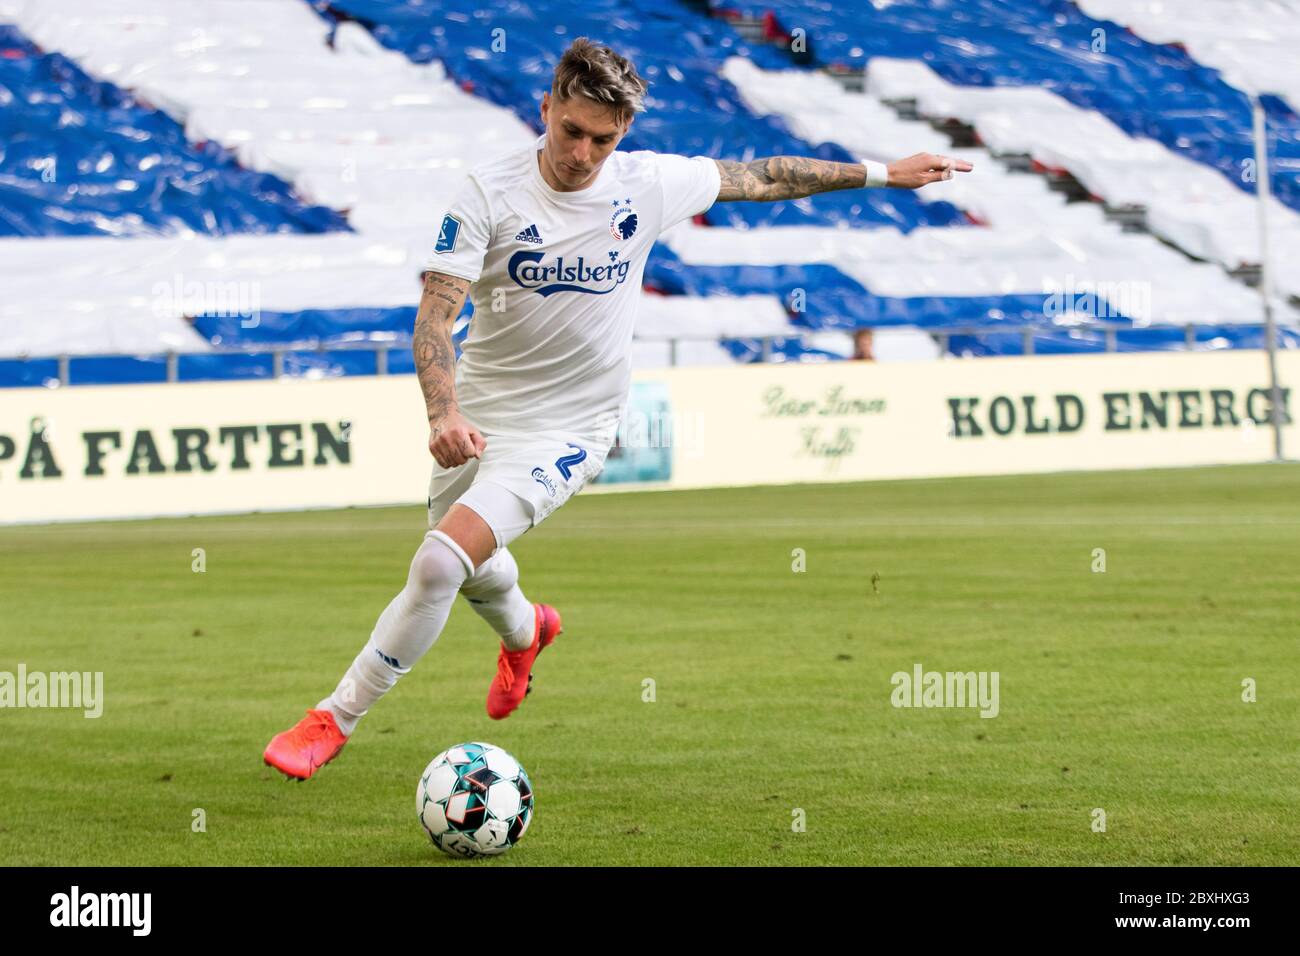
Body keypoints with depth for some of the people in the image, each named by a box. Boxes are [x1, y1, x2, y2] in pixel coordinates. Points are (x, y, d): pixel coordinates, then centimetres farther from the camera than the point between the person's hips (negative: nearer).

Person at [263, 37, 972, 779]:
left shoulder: (649, 183, -8)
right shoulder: (490, 194, -14)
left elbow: (763, 179, 7)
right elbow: (436, 311, -19)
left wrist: (882, 173, 12)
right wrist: (444, 415, -36)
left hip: (566, 429, -2)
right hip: (478, 411, 2)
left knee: (440, 561, -22)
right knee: (474, 573, 24)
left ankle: (336, 721, -10)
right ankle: (525, 632, 63)